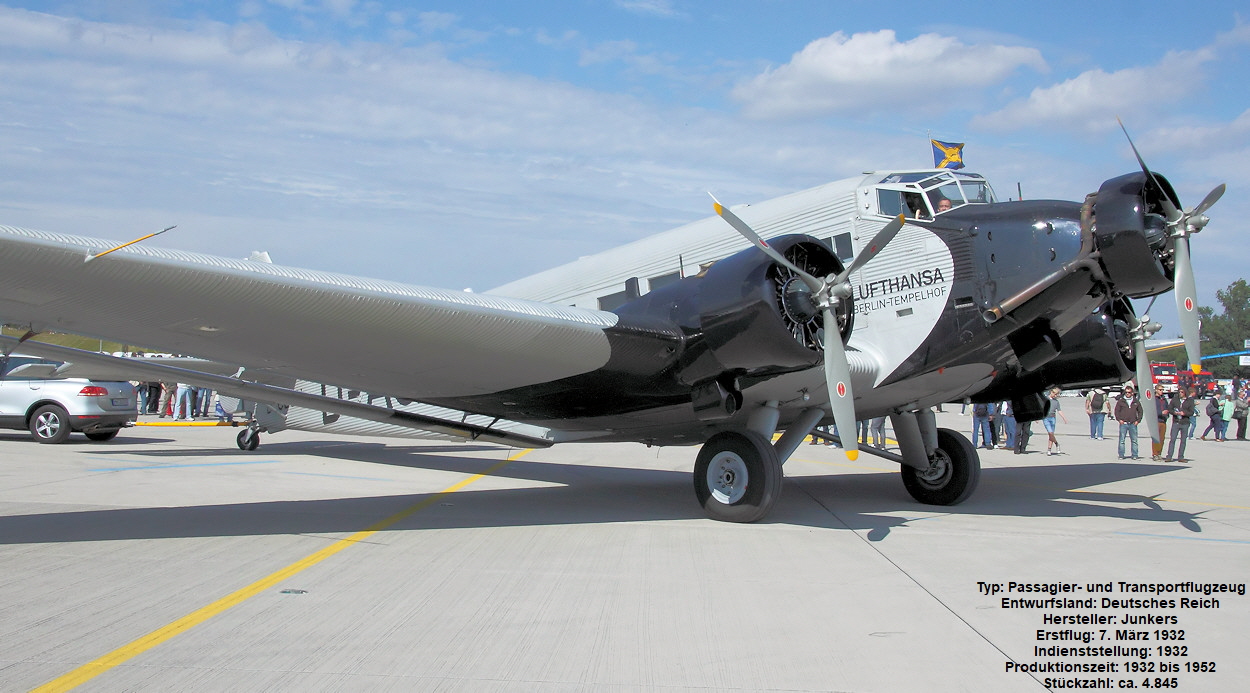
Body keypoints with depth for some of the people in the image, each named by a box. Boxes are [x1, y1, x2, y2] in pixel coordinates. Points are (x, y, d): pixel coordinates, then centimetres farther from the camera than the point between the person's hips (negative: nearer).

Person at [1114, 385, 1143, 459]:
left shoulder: (1136, 401, 10)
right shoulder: (1120, 401, 5)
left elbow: (1140, 412, 15)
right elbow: (1116, 411, 7)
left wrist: (1138, 420, 4)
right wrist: (1119, 419, -5)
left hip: (1133, 424, 2)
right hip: (1123, 424, -2)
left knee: (1134, 440, 3)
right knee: (1122, 440, -1)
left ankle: (1135, 455, 8)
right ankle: (1121, 455, 3)